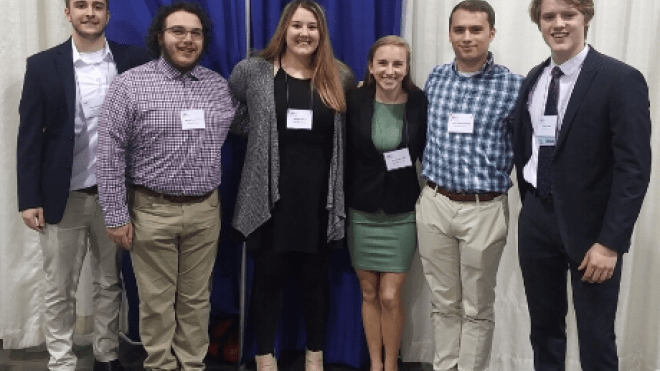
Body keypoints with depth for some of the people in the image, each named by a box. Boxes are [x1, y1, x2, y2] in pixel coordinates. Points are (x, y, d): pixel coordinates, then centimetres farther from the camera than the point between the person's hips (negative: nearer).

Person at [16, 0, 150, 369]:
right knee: (59, 290, 9)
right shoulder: (43, 65, -1)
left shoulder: (134, 60, 0)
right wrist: (29, 198, -6)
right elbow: (30, 136, -2)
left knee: (110, 284, 15)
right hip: (63, 196, -1)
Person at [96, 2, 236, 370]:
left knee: (197, 298, 13)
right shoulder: (130, 84, -6)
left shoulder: (219, 86, 5)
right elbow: (111, 155, -7)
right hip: (152, 211, -3)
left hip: (206, 210, 3)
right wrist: (117, 216, -8)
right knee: (157, 300, 8)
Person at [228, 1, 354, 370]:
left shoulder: (340, 77, 4)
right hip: (271, 195, -1)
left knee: (316, 278, 13)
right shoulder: (253, 71, 0)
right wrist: (255, 129, 1)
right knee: (269, 277, 9)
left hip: (320, 197, 1)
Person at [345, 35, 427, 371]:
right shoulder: (354, 101, -6)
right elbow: (343, 156, -3)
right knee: (369, 293, 12)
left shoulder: (420, 103, -7)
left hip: (402, 214, -1)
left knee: (390, 296, 0)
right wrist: (341, 206, -2)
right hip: (361, 212, 1)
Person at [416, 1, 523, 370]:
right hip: (434, 204, 4)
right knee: (444, 302, 15)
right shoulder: (435, 78, 5)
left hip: (485, 210, -3)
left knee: (477, 308, 9)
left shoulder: (513, 86, -7)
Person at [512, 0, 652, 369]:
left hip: (589, 223, -5)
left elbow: (634, 168, -15)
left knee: (596, 339, 4)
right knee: (544, 327, 16)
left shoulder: (621, 80, -12)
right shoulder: (534, 79, 8)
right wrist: (531, 205, 13)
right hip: (536, 217, 5)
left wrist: (611, 242, -19)